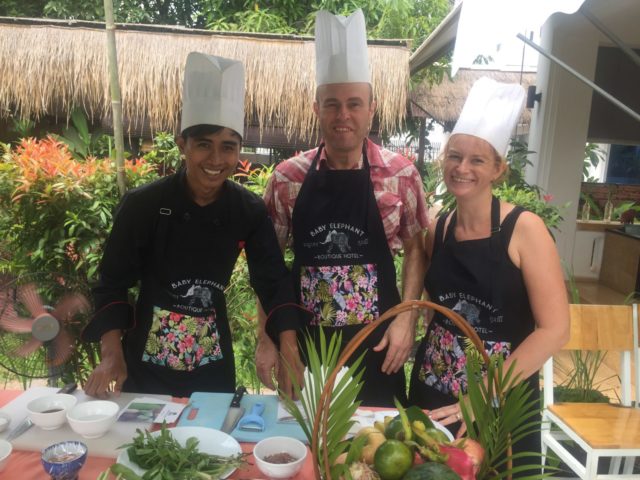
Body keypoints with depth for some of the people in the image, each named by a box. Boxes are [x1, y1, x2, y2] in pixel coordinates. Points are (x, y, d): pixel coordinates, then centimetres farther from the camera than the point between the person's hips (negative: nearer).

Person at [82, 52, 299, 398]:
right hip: (147, 359, -2)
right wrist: (113, 355, -17)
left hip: (214, 361, 2)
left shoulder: (250, 211, -10)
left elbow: (274, 283, -7)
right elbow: (113, 284, -9)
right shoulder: (142, 204, -16)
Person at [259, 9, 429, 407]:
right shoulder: (287, 177, -5)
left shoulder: (401, 174, -6)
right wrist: (266, 338, 1)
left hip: (376, 343, 0)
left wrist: (407, 319, -8)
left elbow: (416, 249, 2)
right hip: (304, 343, 1)